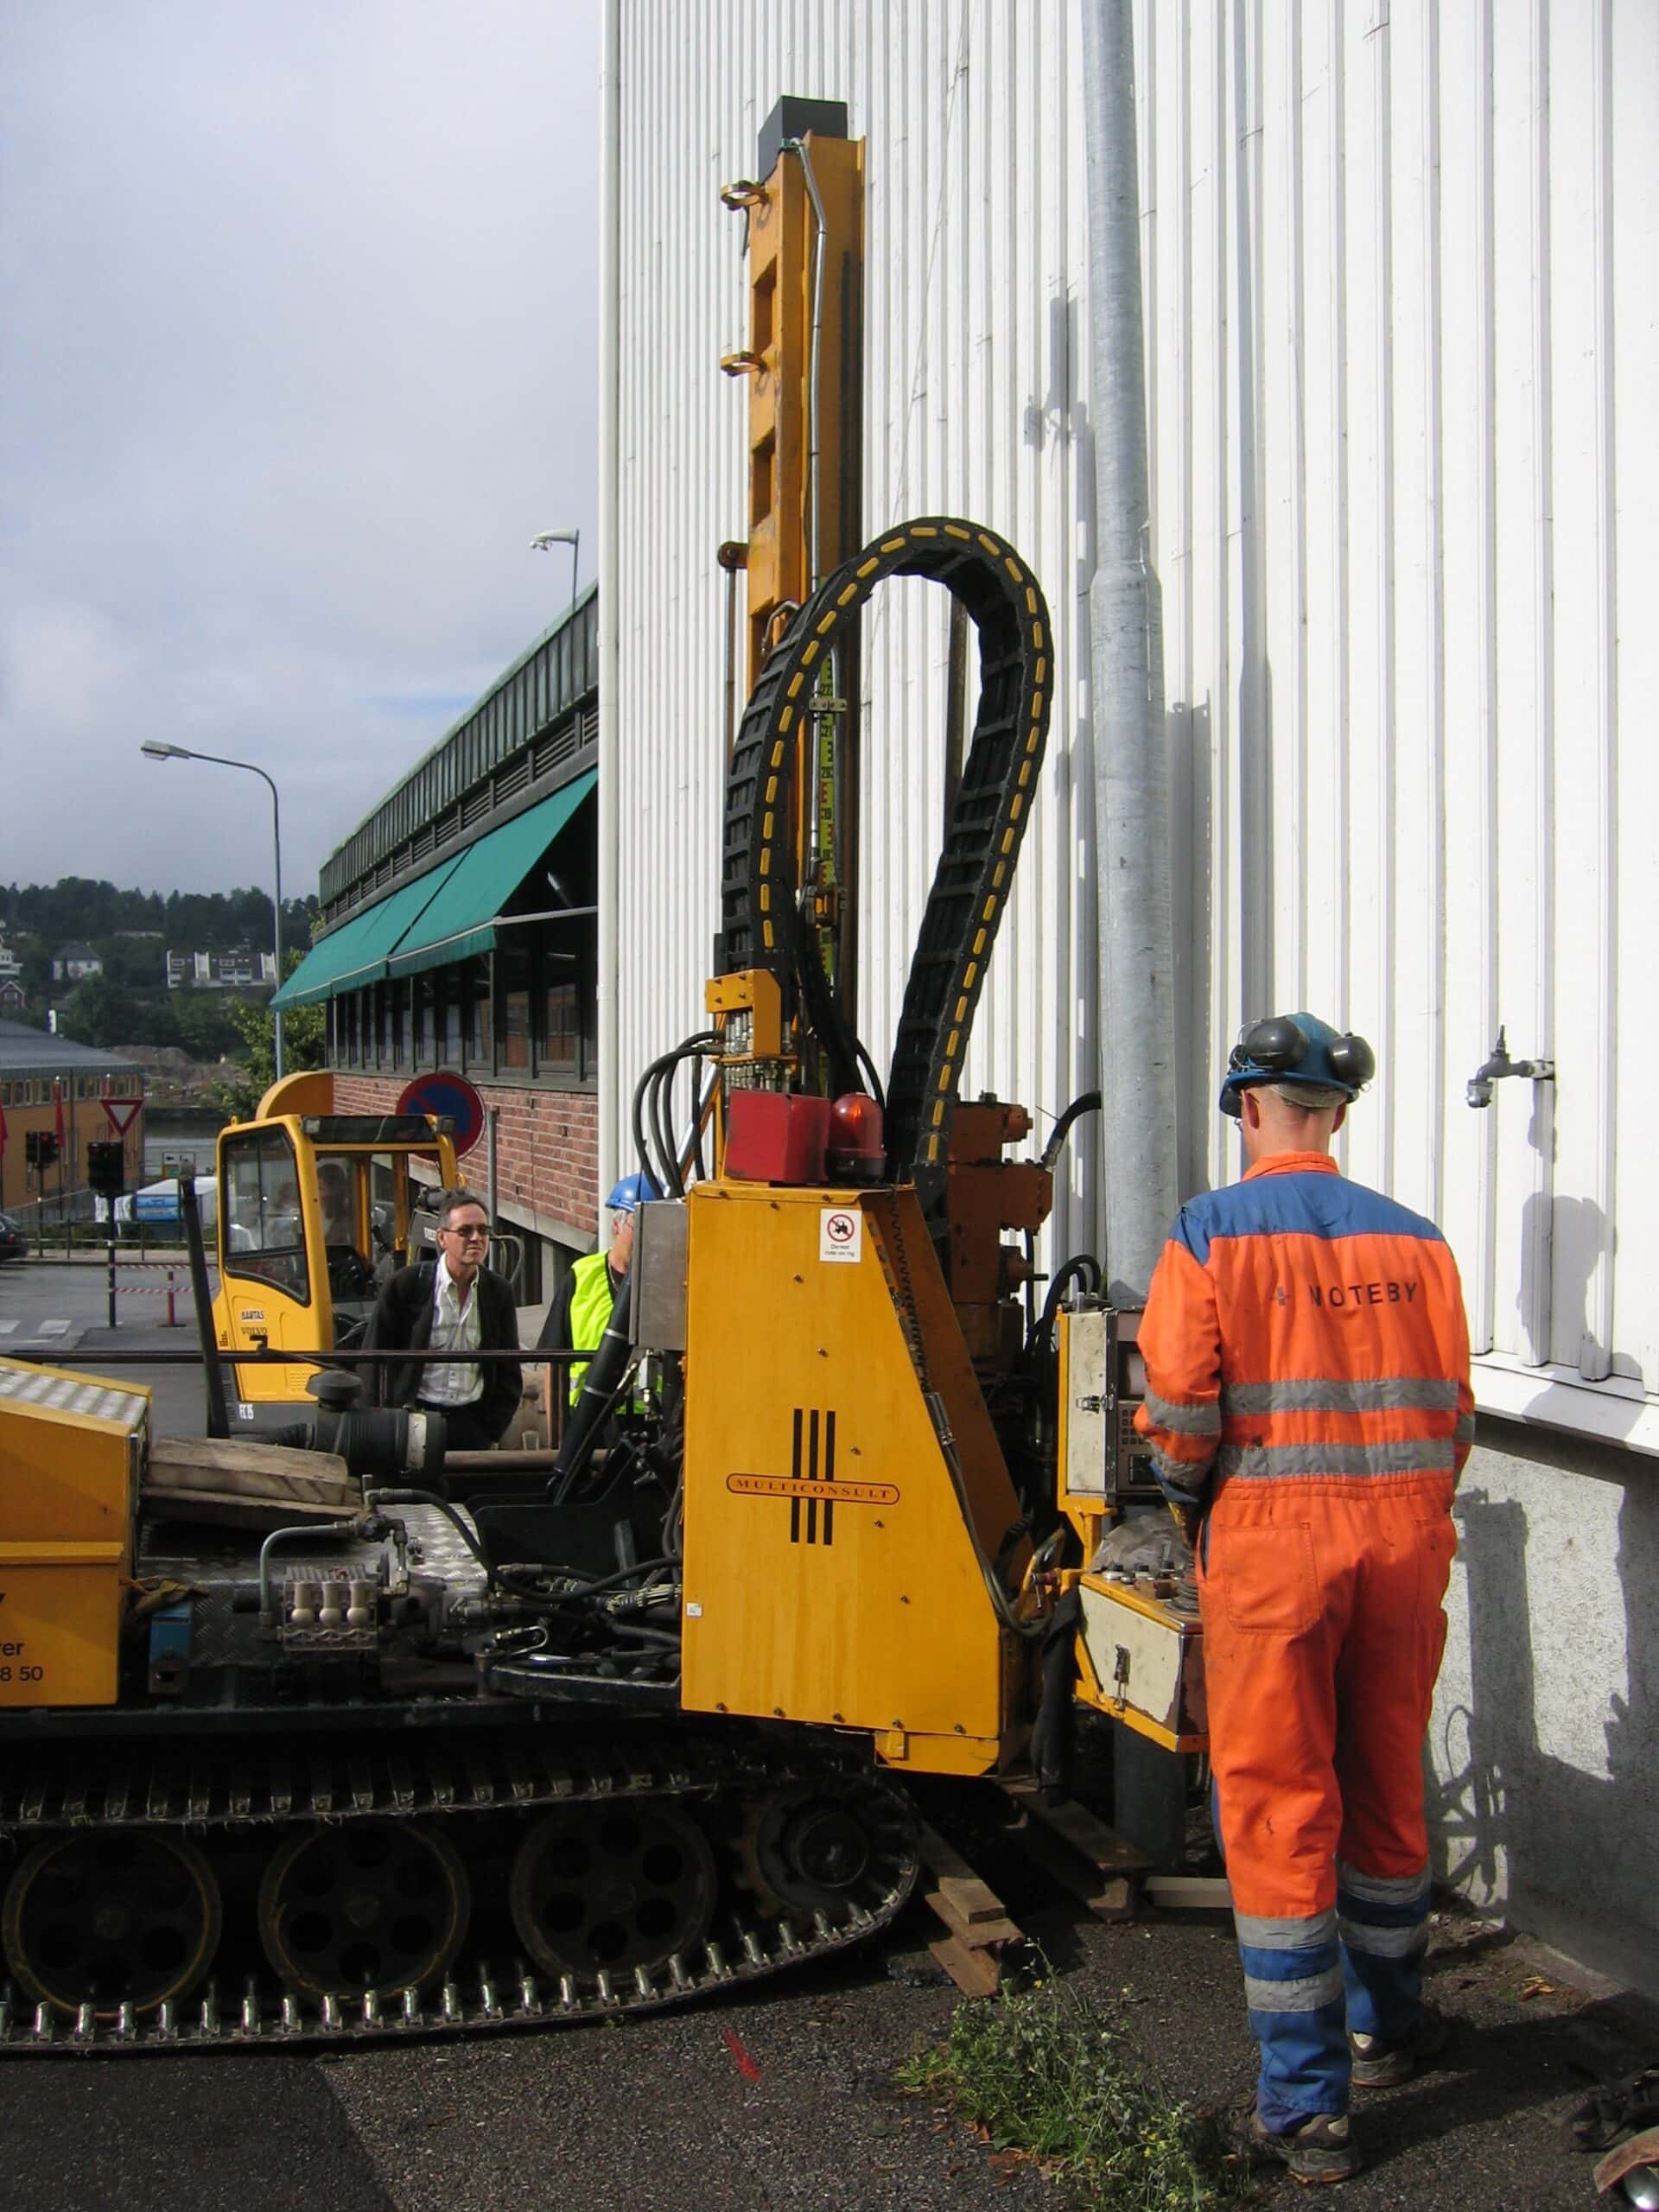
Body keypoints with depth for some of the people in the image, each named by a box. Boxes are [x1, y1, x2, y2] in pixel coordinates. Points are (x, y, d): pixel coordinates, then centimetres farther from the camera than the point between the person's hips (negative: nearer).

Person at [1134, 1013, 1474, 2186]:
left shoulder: (1212, 1232, -7)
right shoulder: (1415, 1239, 5)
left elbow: (1179, 1408, -11)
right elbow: (1453, 1409, 6)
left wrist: (1193, 1507, 8)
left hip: (1270, 1542, -4)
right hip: (1406, 1542, 4)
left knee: (1279, 1809, 3)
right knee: (1388, 1789, 19)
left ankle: (1307, 2101, 8)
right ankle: (1389, 2024, 37)